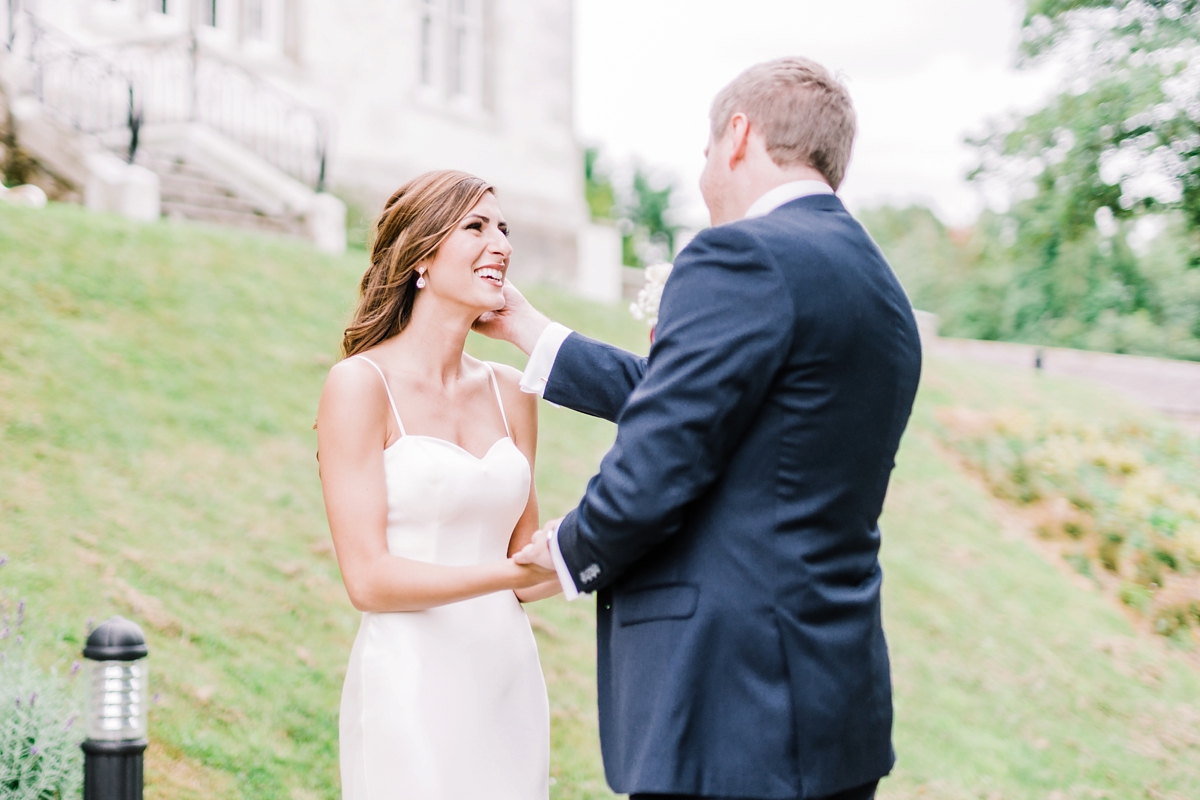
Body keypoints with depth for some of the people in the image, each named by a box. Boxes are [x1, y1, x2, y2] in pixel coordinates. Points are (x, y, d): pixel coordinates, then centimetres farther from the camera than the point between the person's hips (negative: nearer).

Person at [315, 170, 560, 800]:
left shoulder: (510, 393, 9)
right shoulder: (361, 383, -7)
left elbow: (523, 577, 12)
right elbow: (368, 579, -13)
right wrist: (519, 568, -21)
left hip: (509, 683, 5)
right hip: (413, 693, -5)